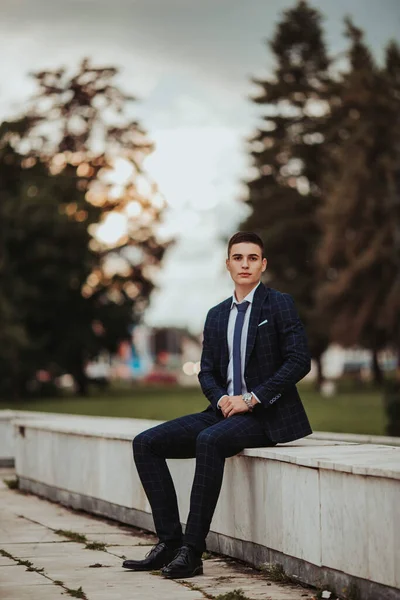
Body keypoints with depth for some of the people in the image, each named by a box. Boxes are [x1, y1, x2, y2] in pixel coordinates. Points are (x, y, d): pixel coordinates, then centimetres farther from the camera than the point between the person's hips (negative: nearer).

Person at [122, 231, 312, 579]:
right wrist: (221, 399, -7)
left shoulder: (280, 304, -2)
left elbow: (299, 361, -11)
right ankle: (169, 541, -11)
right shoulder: (217, 315, 16)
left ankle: (192, 551, -32)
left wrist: (252, 398, -17)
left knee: (209, 440, -35)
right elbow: (207, 371, 16)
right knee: (146, 443, -7)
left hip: (267, 414, -7)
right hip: (226, 410, 7)